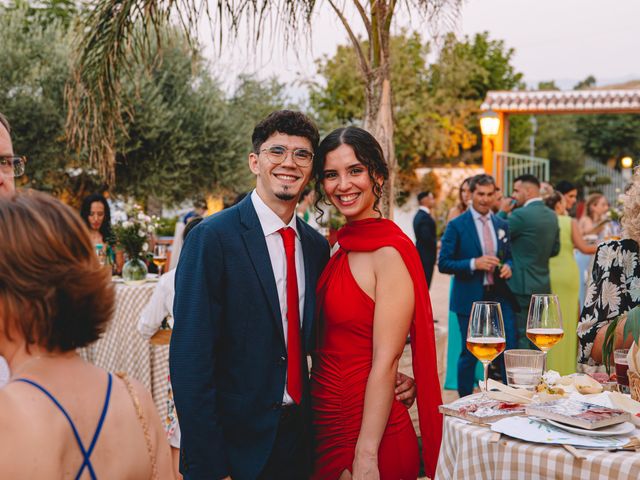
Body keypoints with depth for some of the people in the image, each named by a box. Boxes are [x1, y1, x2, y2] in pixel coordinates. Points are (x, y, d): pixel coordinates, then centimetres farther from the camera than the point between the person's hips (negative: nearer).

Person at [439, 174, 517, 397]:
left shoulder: (502, 224, 10)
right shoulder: (456, 226, -5)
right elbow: (443, 263, -8)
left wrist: (508, 267, -4)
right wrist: (474, 263, -21)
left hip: (499, 296, 4)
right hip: (470, 299, -4)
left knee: (509, 349, 2)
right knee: (469, 354, 5)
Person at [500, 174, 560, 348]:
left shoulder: (521, 215, -18)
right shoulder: (552, 215, 8)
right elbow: (555, 248, 15)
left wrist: (502, 212, -1)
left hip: (522, 286, -8)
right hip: (542, 285, 8)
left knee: (521, 337, -2)